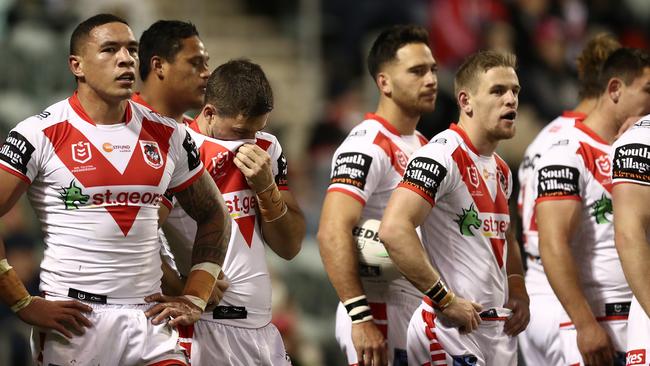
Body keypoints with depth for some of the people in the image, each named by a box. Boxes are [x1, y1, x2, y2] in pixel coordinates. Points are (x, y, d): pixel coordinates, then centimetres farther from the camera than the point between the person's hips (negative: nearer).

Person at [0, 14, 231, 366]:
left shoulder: (167, 136, 9)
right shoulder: (42, 134, -5)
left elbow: (213, 216, 20)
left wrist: (195, 298, 9)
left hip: (149, 316, 4)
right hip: (73, 319, -3)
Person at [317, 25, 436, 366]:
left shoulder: (423, 146, 17)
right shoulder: (368, 146, -14)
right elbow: (332, 233, -24)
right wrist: (360, 317, -29)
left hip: (417, 318, 9)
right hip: (379, 317, -9)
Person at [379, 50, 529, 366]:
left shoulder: (501, 170, 16)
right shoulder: (442, 156, -13)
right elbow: (394, 230, -26)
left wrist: (518, 294, 13)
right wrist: (445, 300, -21)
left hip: (500, 328, 9)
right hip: (453, 328, -9)